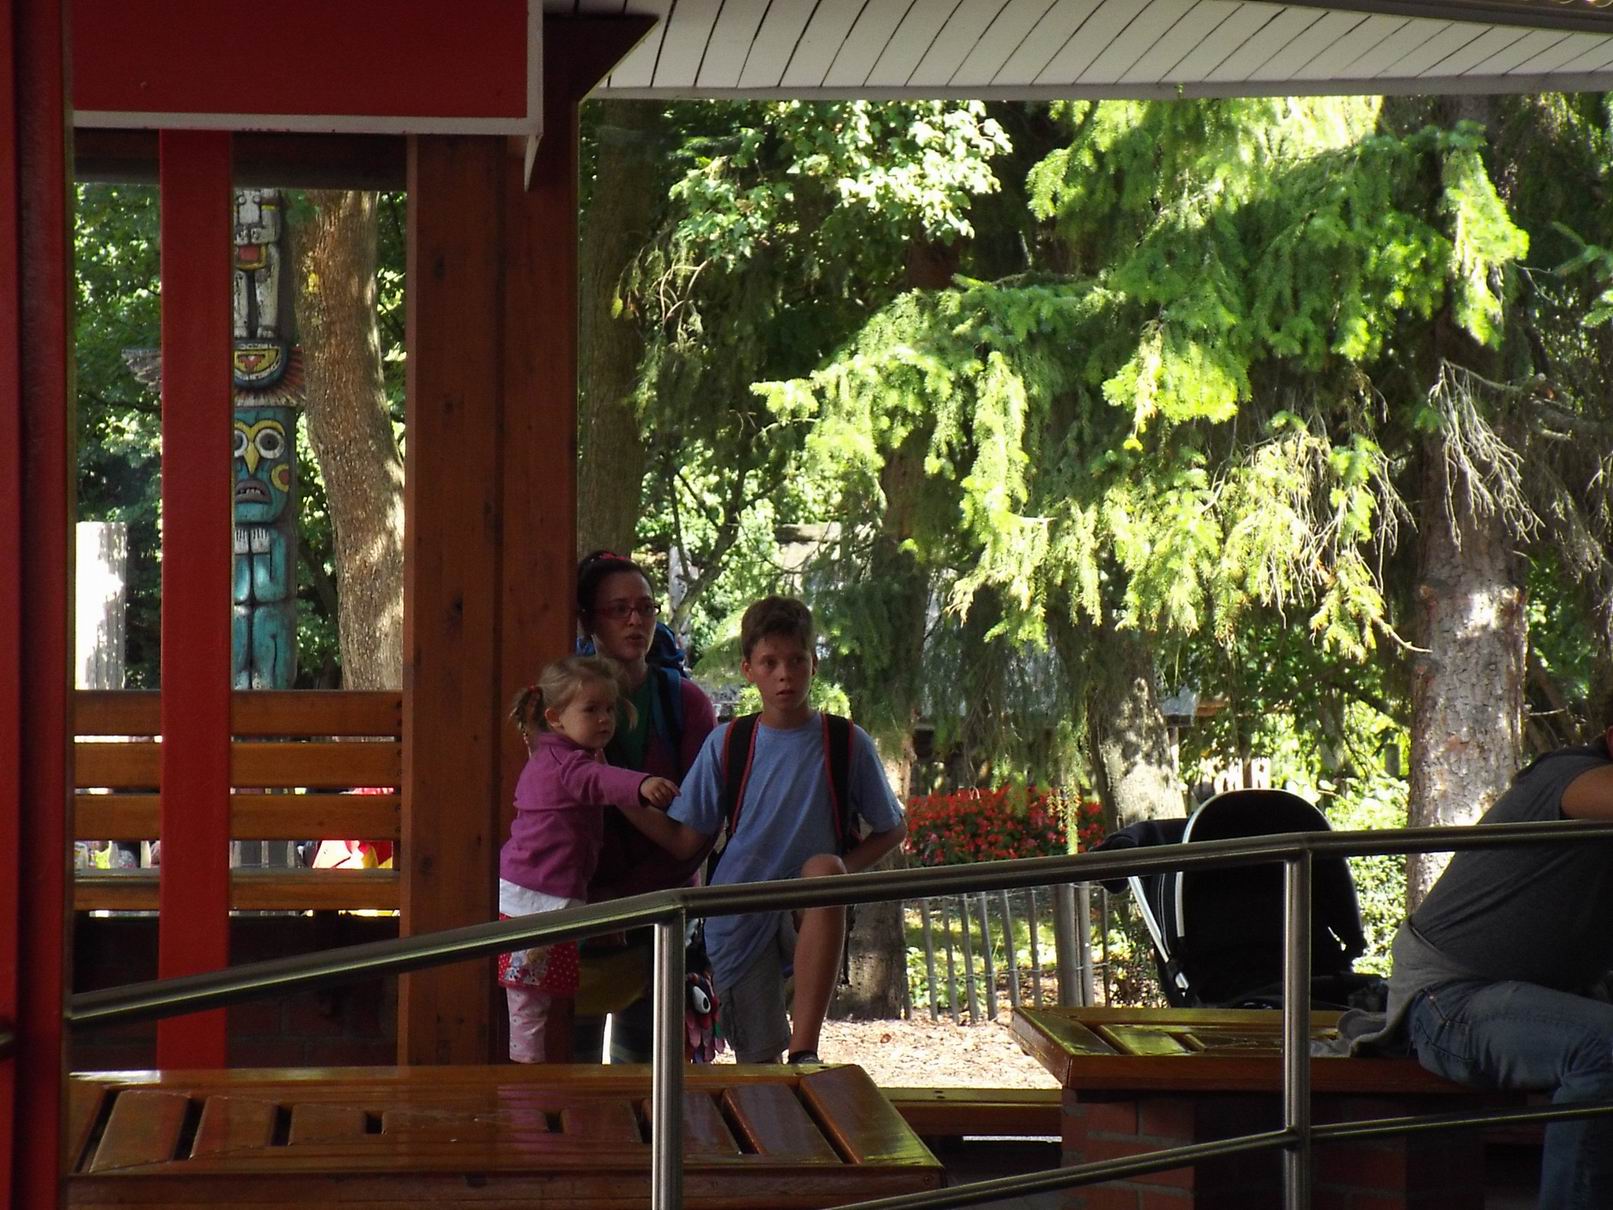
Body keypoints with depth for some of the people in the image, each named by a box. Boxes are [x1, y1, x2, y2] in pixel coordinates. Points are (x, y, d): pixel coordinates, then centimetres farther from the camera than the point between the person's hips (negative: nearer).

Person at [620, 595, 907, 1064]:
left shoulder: (847, 744, 0)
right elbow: (686, 842, 4)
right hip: (739, 918, 2)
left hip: (810, 917, -2)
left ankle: (804, 1051, -39)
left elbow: (891, 829, 9)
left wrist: (839, 870, -10)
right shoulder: (726, 745, 3)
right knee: (757, 1060, -4)